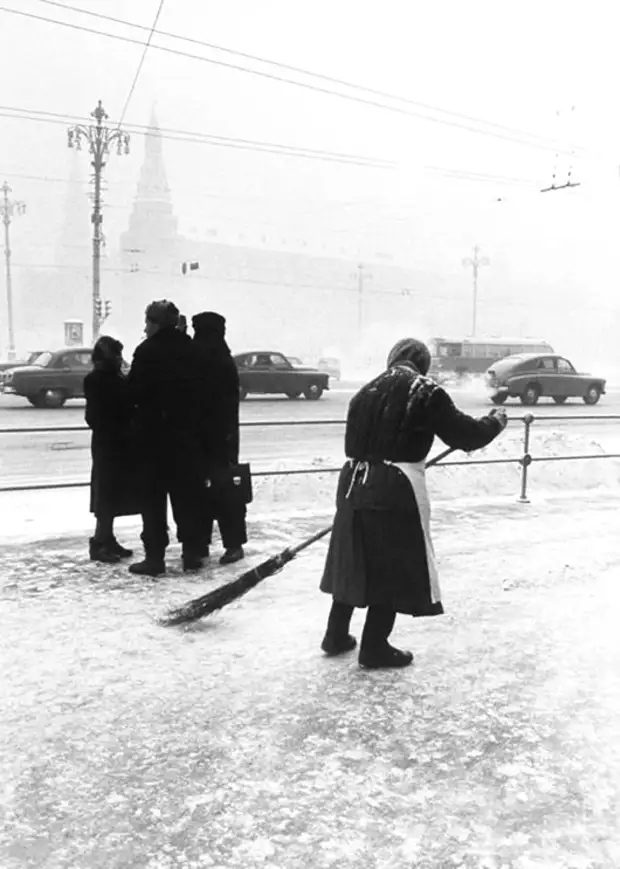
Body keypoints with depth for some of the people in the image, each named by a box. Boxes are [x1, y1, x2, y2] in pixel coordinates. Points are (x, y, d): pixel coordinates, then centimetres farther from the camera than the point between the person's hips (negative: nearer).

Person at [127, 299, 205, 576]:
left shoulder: (147, 351, -12)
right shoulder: (189, 349, 2)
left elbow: (135, 391, -10)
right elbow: (198, 390, 4)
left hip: (155, 433, -4)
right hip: (186, 432, 4)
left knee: (154, 496, 4)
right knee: (187, 494, 12)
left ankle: (155, 556, 4)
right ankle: (192, 553, 15)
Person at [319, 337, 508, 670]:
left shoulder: (366, 391, 10)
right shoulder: (425, 392, -6)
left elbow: (352, 444, 14)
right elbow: (466, 435, -3)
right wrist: (496, 421, 14)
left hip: (354, 483, 6)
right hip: (396, 490, -6)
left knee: (353, 561, 18)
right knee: (395, 568, 7)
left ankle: (336, 636, 30)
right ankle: (375, 647, 15)